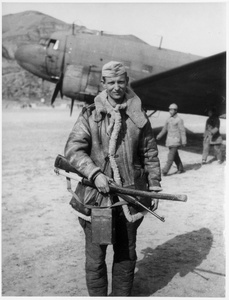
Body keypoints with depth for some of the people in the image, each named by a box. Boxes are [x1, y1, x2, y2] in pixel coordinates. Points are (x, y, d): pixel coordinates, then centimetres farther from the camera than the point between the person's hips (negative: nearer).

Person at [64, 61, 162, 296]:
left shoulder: (138, 116, 5)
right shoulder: (90, 115, -1)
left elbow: (150, 155, 10)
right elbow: (73, 149, -8)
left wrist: (154, 187, 6)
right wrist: (95, 174, -21)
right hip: (97, 196, -2)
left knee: (126, 253, 15)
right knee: (95, 256, 6)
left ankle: (122, 296, 33)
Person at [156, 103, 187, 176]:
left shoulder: (179, 120, -9)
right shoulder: (169, 119, 11)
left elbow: (182, 131, -11)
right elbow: (165, 128, 21)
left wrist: (184, 141, -15)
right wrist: (159, 136, 18)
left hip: (176, 140, -7)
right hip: (169, 140, 7)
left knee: (171, 155, -10)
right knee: (175, 155, 12)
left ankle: (165, 170, -12)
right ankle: (180, 168, 24)